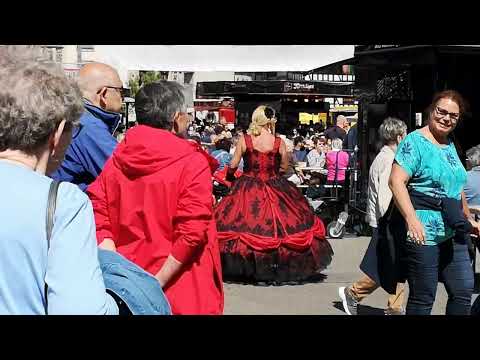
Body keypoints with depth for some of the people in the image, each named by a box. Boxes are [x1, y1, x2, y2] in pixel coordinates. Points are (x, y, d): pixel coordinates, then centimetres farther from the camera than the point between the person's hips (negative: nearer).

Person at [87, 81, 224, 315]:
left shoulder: (118, 159, 3)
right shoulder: (192, 162, -12)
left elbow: (98, 217, -1)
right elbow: (192, 232, -20)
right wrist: (158, 283, -17)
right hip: (180, 295, -4)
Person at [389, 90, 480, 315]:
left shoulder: (450, 145, 18)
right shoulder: (415, 141, -8)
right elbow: (396, 181, -18)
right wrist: (412, 219, -27)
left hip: (454, 233, 8)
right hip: (423, 232, -8)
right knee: (423, 298, -1)